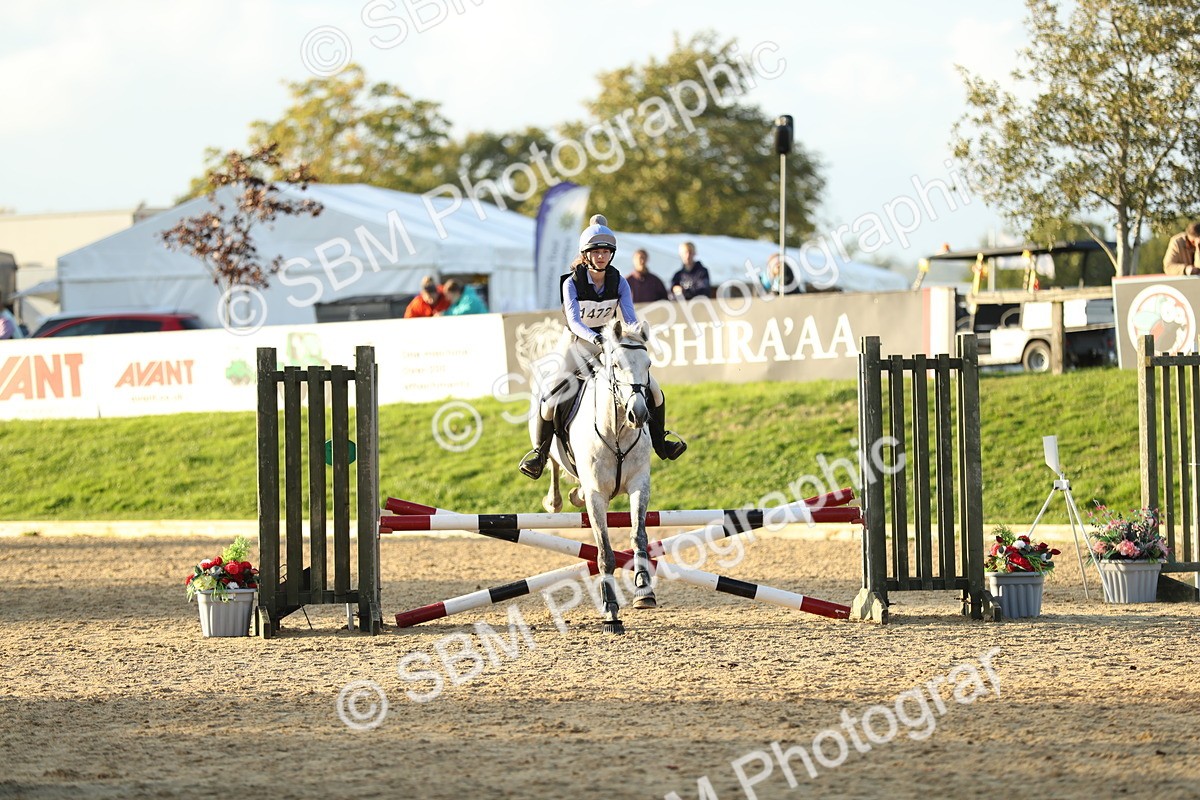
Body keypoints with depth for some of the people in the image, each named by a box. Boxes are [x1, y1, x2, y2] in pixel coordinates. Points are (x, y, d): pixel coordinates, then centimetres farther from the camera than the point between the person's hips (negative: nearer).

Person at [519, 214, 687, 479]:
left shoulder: (619, 282, -7)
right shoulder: (572, 283, -17)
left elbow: (630, 317, -17)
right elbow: (573, 321, -31)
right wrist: (595, 337, -50)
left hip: (609, 346, 3)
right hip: (577, 346, -3)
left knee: (654, 391, -4)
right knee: (550, 399, -20)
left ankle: (659, 443, 18)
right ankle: (540, 451, 1)